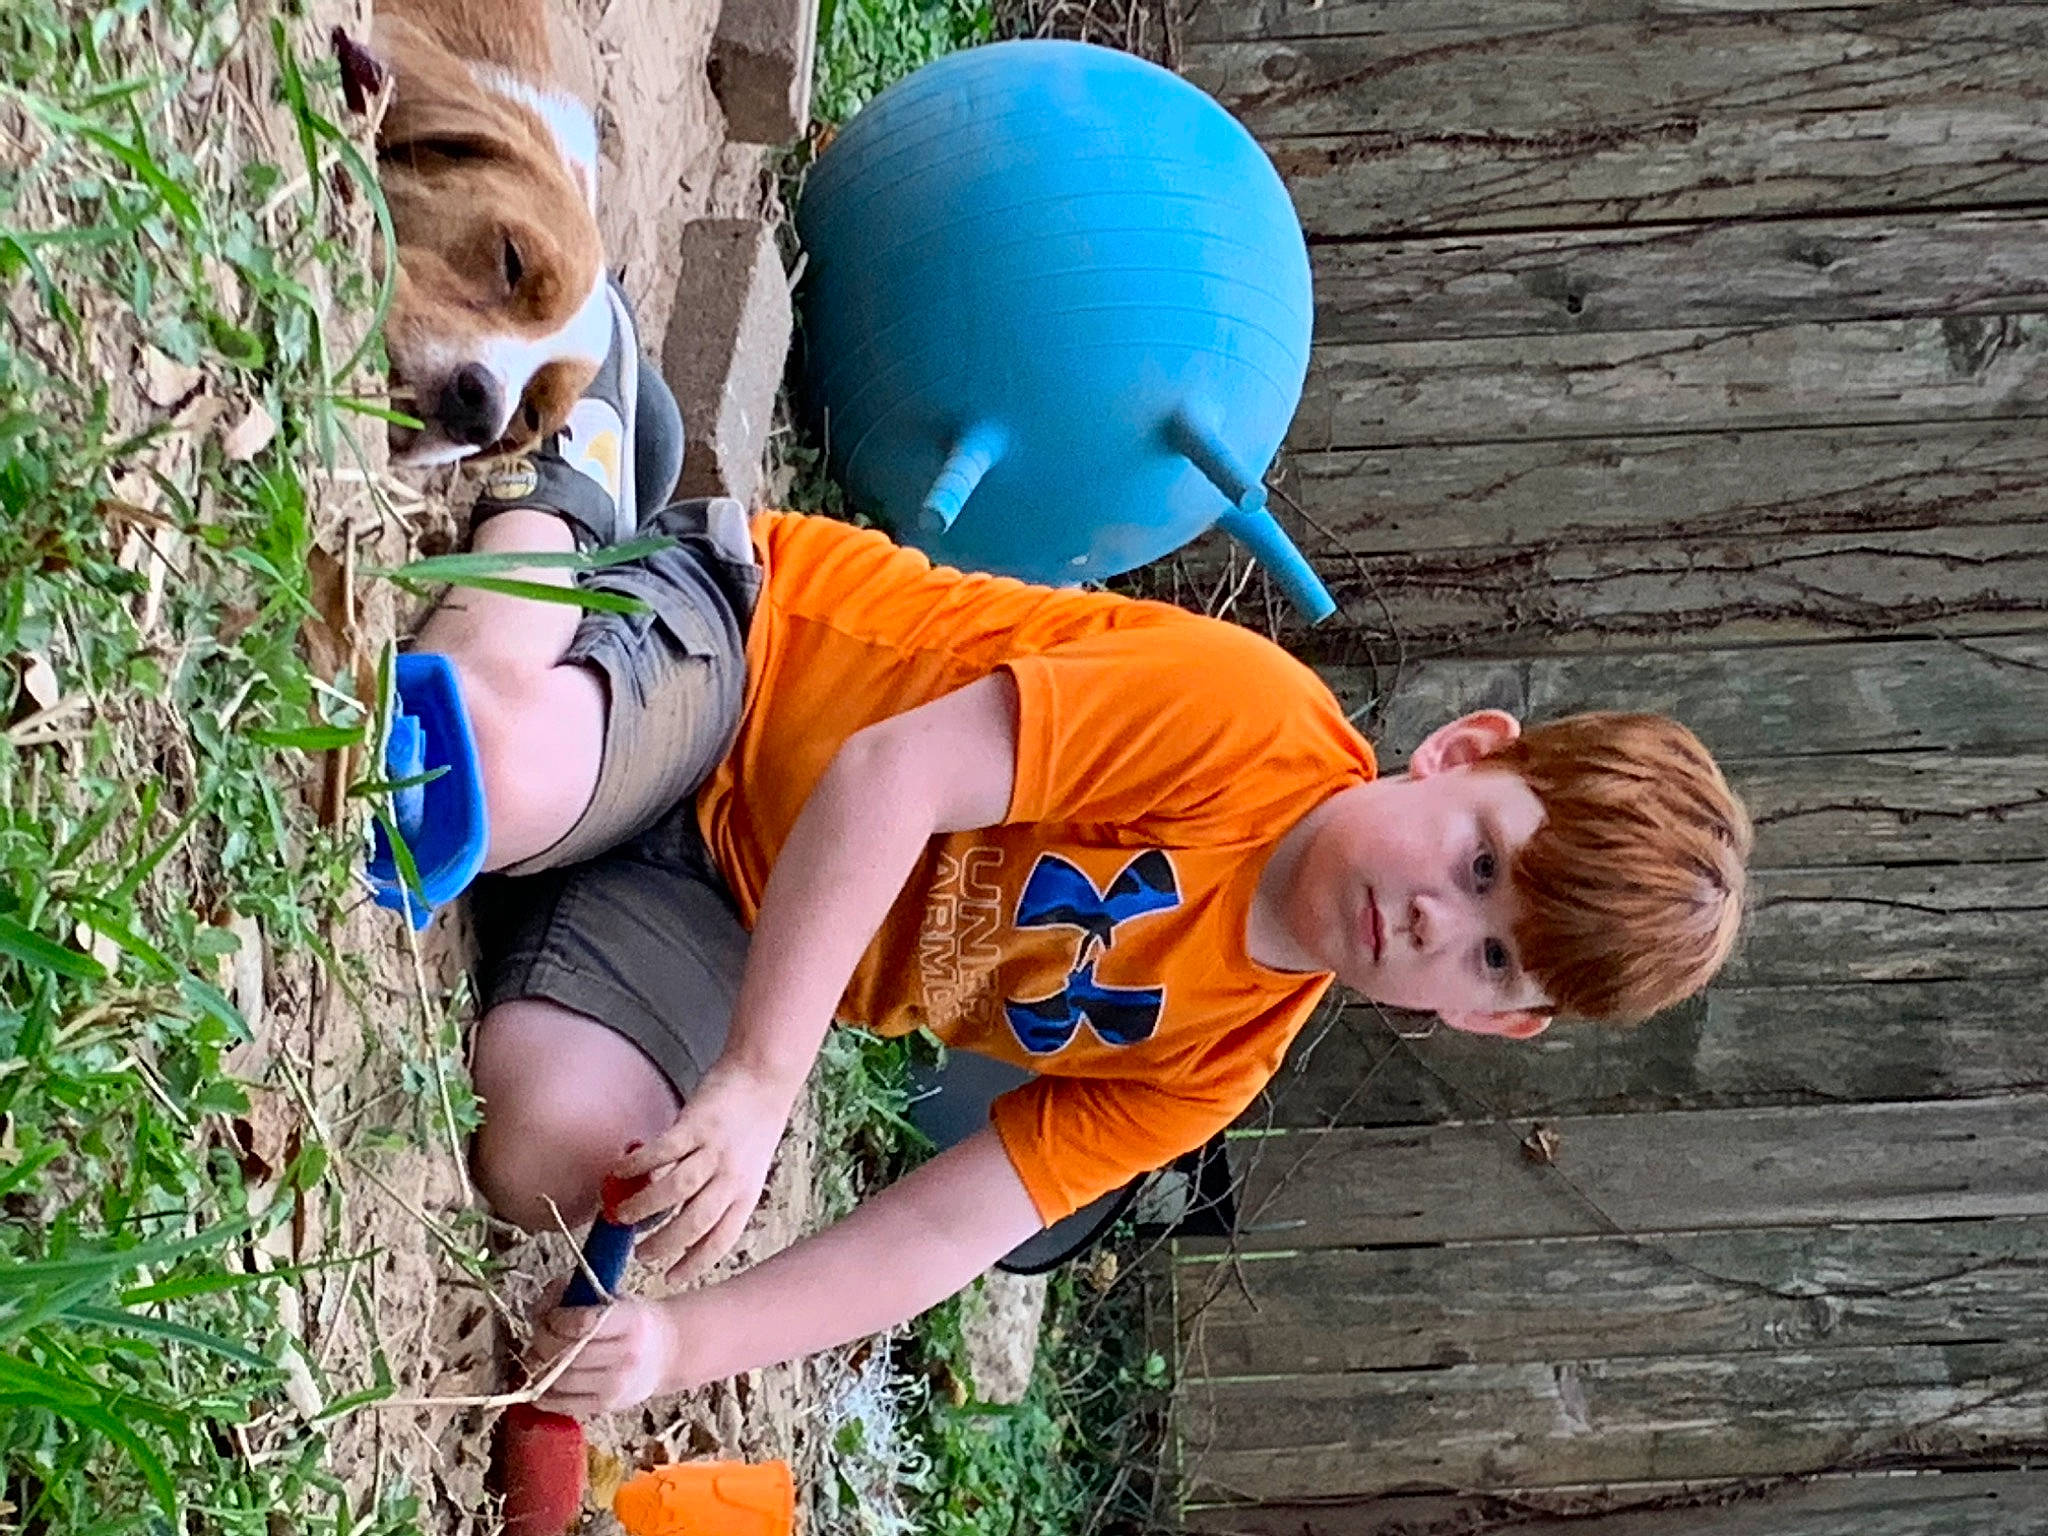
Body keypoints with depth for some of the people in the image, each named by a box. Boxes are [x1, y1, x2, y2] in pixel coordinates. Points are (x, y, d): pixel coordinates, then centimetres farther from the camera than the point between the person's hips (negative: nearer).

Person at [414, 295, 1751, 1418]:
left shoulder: (1211, 1066, -1)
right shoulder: (1257, 719, -19)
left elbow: (939, 1237, -5)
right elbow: (892, 773, -24)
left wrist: (677, 1346, -22)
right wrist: (755, 1082, -32)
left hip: (731, 920, 6)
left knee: (556, 1168, -24)